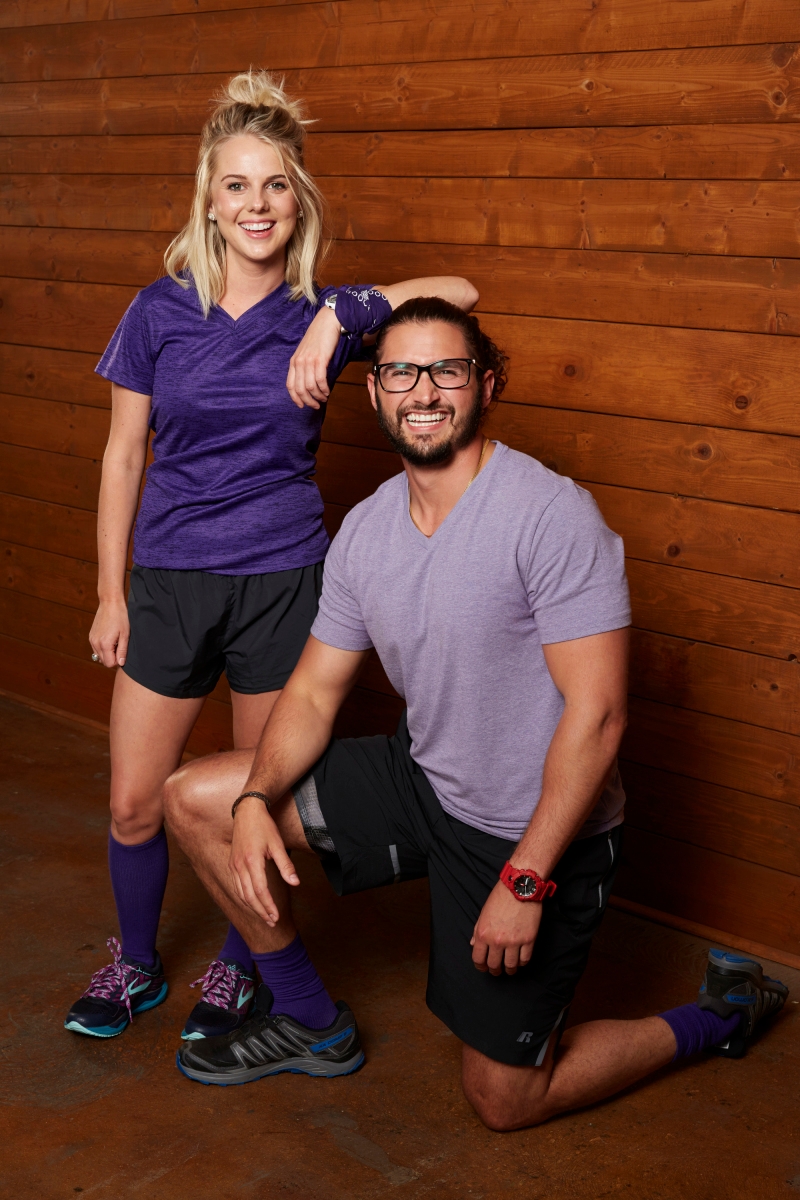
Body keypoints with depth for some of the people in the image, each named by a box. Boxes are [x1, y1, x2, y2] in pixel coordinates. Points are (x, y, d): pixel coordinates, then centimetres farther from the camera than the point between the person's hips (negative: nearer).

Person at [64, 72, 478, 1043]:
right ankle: (136, 963, 34)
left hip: (282, 586, -1)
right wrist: (111, 593, 4)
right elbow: (123, 458, 4)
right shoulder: (159, 313, -1)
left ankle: (236, 969, 35)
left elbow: (459, 291, -11)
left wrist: (339, 318, -22)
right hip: (170, 582, 1)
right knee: (134, 802, 8)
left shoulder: (325, 315, -2)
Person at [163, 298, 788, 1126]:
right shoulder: (365, 529, -1)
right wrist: (257, 799, -14)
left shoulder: (552, 514, -23)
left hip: (535, 834, -6)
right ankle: (307, 1021, 21)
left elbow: (595, 715, -24)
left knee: (504, 1102, 5)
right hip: (422, 781, 7)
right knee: (194, 800, 3)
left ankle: (716, 1016, 26)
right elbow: (315, 692, 4)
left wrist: (524, 881, -24)